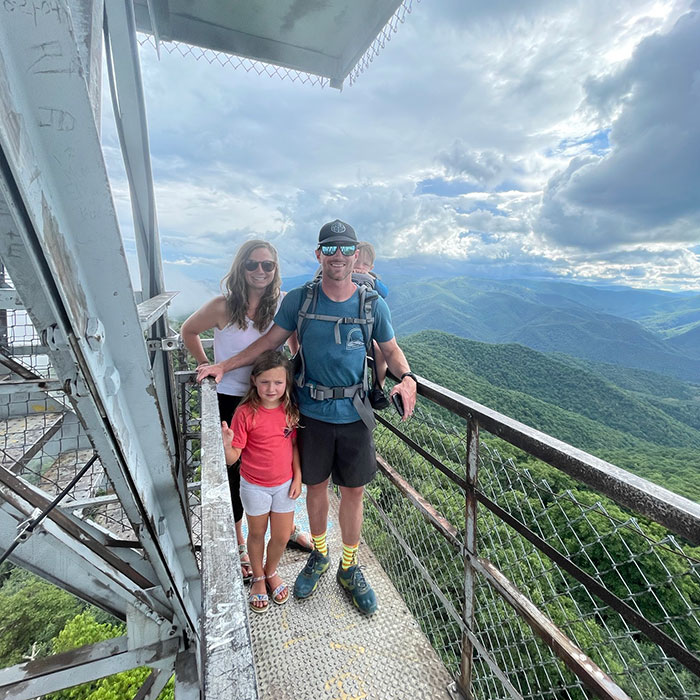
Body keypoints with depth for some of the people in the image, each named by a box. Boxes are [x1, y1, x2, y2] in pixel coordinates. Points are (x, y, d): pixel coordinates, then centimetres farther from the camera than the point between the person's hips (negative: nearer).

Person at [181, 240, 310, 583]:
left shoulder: (285, 304, -6)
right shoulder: (223, 306, -12)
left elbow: (297, 345, 6)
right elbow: (188, 330, 5)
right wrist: (206, 366, 1)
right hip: (230, 400, -2)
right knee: (234, 472, 14)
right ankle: (239, 543, 41)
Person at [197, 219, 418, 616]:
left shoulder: (373, 304, -5)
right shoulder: (299, 300, -5)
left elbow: (391, 350, 5)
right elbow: (270, 341, 3)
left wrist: (407, 378, -15)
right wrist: (224, 366, 0)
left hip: (355, 416, 0)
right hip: (312, 414, 0)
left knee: (353, 492, 14)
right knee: (316, 487, 18)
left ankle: (349, 568, 41)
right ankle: (319, 556, 47)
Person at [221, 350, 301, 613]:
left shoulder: (290, 409, -11)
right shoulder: (245, 413, -21)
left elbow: (294, 445, 1)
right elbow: (233, 458, -18)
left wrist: (298, 478, 0)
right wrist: (225, 445, -38)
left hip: (284, 484, 3)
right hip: (254, 486, -2)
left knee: (282, 536, 15)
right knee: (257, 534, 19)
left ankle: (271, 571, 47)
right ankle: (258, 578, 48)